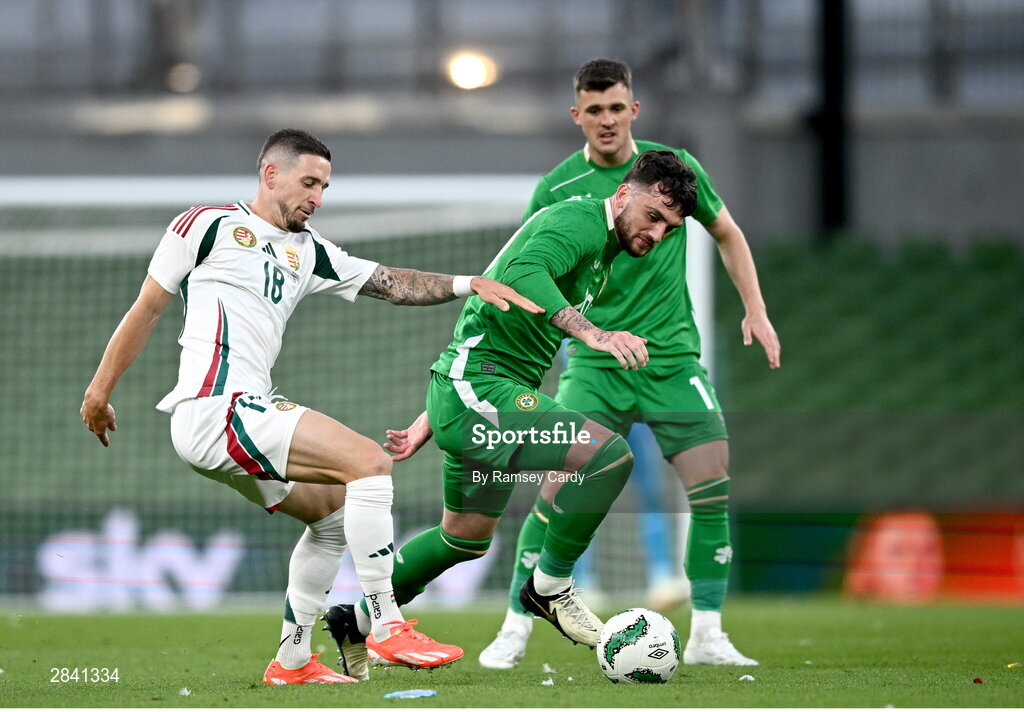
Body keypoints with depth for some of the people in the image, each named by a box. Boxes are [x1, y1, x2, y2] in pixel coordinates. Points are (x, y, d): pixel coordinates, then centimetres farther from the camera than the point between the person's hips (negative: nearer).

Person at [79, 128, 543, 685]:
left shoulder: (308, 252, 22)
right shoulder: (209, 224, 2)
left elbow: (390, 283, 20)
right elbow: (147, 309, 6)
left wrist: (466, 284, 6)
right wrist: (100, 390, 7)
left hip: (249, 411, 9)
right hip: (216, 405, -9)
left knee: (335, 511, 18)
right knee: (369, 462, -16)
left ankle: (291, 661, 19)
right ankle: (388, 629, -16)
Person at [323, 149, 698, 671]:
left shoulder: (602, 255, 21)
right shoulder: (581, 221, -10)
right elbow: (523, 273, -33)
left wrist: (428, 423, 26)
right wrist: (594, 334, -43)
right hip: (481, 391, -11)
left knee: (466, 538, 26)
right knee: (609, 453, -24)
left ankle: (358, 624, 40)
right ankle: (549, 587, -8)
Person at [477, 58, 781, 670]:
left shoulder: (673, 167, 2)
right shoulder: (557, 190, -1)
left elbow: (727, 233, 17)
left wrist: (755, 309, 11)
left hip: (673, 359, 2)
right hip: (594, 364, -2)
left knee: (713, 489, -8)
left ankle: (707, 636, 3)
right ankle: (515, 630, -2)